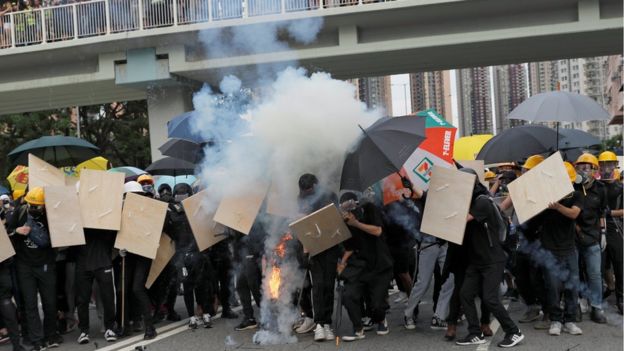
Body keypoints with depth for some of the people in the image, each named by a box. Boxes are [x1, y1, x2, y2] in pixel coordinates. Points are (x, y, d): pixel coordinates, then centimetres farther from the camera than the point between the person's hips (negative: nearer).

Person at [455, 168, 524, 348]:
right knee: (465, 294, 1)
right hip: (476, 260, 8)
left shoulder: (482, 202, -18)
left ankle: (514, 332, 3)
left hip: (493, 260, -8)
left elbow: (462, 219, -26)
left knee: (489, 298, -11)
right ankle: (476, 334, 9)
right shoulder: (468, 201, 10)